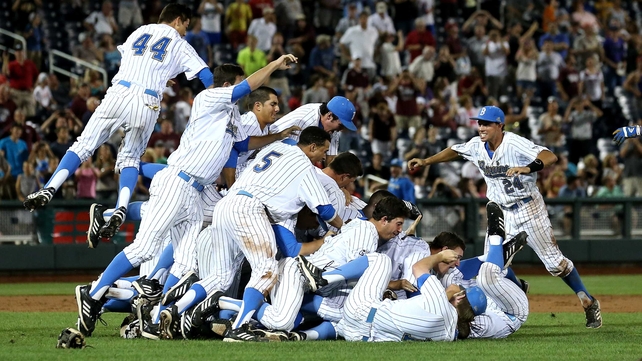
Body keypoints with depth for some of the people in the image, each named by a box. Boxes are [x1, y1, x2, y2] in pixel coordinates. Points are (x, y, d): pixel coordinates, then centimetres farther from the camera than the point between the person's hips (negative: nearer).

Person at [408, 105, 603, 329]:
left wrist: (527, 168, -53)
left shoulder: (514, 144, -23)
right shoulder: (477, 146, -2)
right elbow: (454, 152, 19)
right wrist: (425, 162, 14)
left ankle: (588, 302, 10)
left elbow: (550, 157, -35)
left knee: (554, 262, -3)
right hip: (503, 214, 6)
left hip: (529, 208, -6)